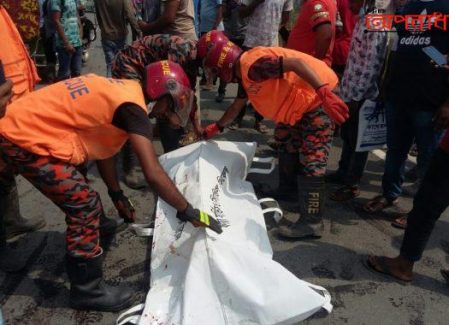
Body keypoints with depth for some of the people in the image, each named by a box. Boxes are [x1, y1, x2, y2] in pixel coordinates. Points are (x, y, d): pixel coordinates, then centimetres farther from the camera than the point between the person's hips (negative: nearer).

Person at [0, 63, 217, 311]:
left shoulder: (120, 91, 10)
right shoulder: (132, 107, -19)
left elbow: (102, 147, 17)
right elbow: (154, 174, -25)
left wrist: (117, 196, 21)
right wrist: (188, 212, -13)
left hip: (22, 127, 10)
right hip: (27, 141, -10)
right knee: (85, 206, -6)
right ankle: (87, 289, 10)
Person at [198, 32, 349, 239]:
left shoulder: (253, 65, -21)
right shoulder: (244, 72, 12)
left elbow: (296, 63, -31)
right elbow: (237, 106, 28)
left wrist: (325, 93, -38)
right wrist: (217, 127, 37)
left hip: (317, 99, -11)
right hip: (303, 104, 11)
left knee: (312, 163, -10)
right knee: (292, 150, 22)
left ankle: (312, 222, -3)